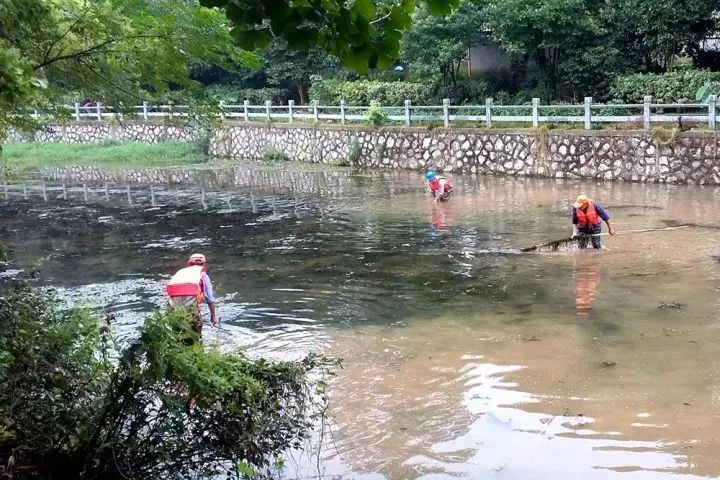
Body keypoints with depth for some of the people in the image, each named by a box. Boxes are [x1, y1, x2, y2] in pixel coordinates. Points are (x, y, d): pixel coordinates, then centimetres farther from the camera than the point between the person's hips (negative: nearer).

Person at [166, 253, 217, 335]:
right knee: (197, 325, 19)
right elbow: (210, 299, 21)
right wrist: (213, 316, 30)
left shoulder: (180, 271, 33)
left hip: (173, 301, 3)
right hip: (190, 299, -3)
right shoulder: (202, 274, 24)